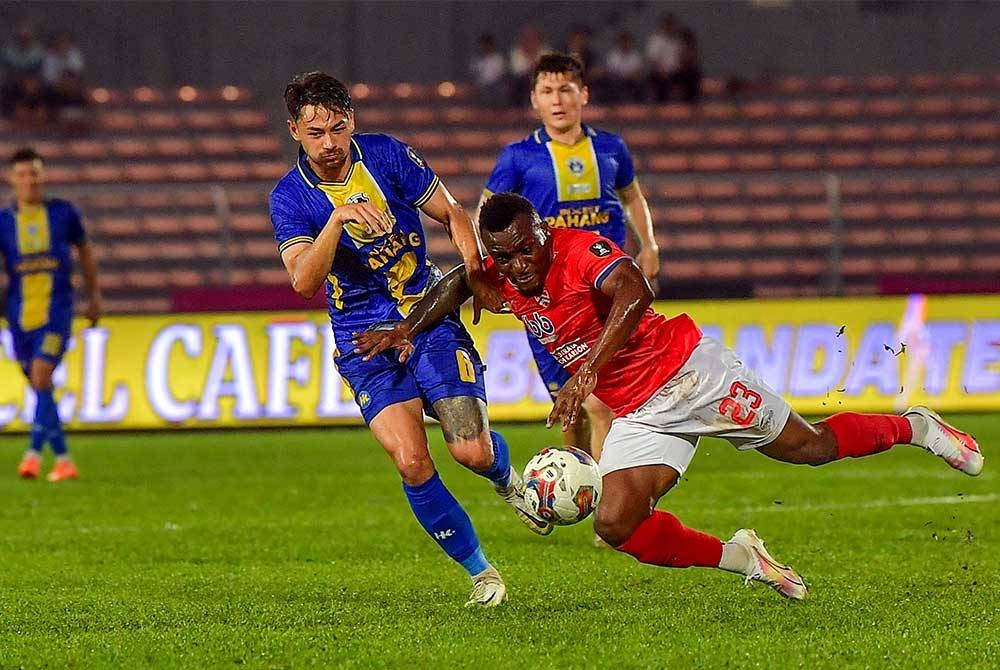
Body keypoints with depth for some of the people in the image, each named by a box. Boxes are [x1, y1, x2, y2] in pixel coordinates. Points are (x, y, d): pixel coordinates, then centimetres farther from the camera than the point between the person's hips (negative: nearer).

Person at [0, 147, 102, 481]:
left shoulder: (63, 213, 2)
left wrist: (94, 296, 20)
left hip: (56, 313, -3)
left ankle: (34, 453, -21)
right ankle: (63, 460, 18)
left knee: (41, 378, -18)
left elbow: (85, 251, 16)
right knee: (40, 387, 8)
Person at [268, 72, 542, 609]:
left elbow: (452, 215, 6)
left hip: (431, 317, 1)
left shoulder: (387, 155, -3)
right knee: (411, 460, -19)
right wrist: (338, 218, -34)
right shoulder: (289, 198, -6)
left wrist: (476, 269, -12)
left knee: (472, 451, -11)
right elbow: (303, 281, -21)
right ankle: (478, 571, 0)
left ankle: (508, 479, 29)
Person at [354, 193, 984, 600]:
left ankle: (915, 427, 31)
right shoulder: (502, 277, -1)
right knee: (616, 525, -12)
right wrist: (407, 330, 7)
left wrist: (588, 371, -50)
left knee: (808, 447, 3)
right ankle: (742, 558, 6)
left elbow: (635, 295, -42)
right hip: (638, 415, 6)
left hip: (689, 372, -6)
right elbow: (458, 281, 21)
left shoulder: (582, 251, -23)